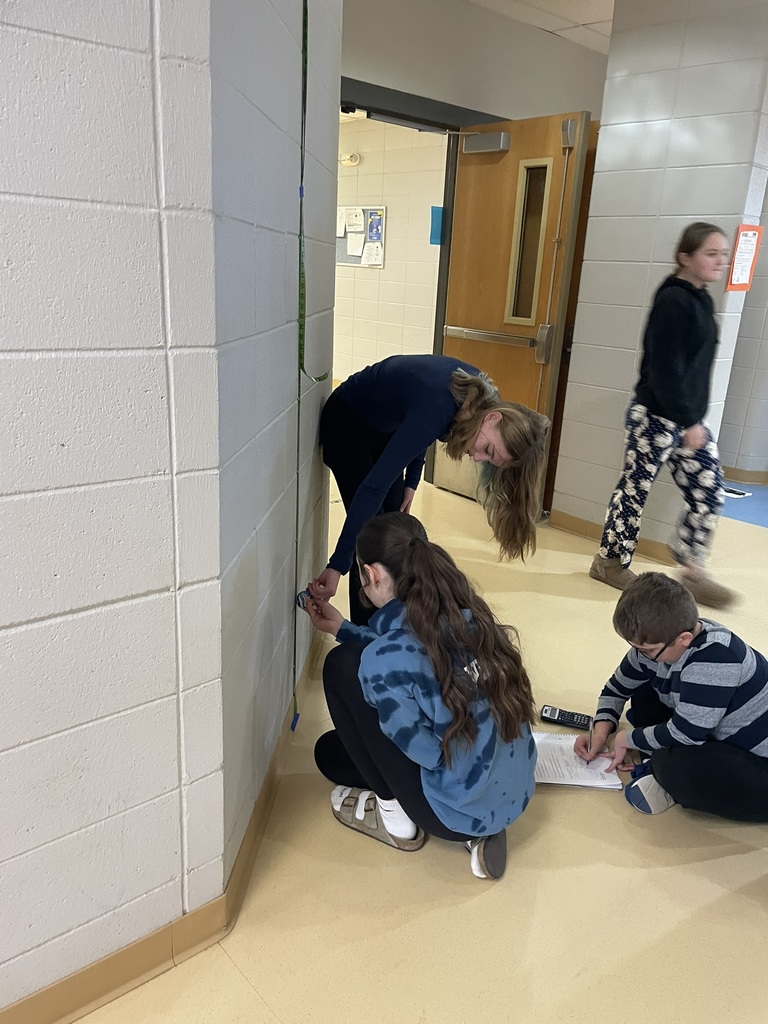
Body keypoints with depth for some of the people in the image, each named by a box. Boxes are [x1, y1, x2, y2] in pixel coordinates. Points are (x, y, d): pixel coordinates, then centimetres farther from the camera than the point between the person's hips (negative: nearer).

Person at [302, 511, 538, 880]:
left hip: (460, 815, -7)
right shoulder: (466, 612, -4)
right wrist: (340, 628, 18)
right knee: (330, 750, 22)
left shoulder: (381, 660, -27)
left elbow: (430, 752, -20)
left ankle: (395, 814, 9)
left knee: (342, 666, -6)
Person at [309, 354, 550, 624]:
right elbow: (374, 486, -42)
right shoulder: (438, 407, -39)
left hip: (385, 426, 7)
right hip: (347, 422, -7)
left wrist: (411, 482, -6)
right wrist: (337, 566, -43)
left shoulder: (480, 396, -17)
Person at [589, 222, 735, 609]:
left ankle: (692, 571, 17)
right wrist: (688, 421, -19)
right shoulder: (672, 301, -15)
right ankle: (609, 561, 20)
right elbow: (665, 368, -21)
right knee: (635, 487, 4)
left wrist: (695, 418, 14)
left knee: (709, 491, 6)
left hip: (688, 416, 9)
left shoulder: (702, 300, 12)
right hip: (657, 417, -9)